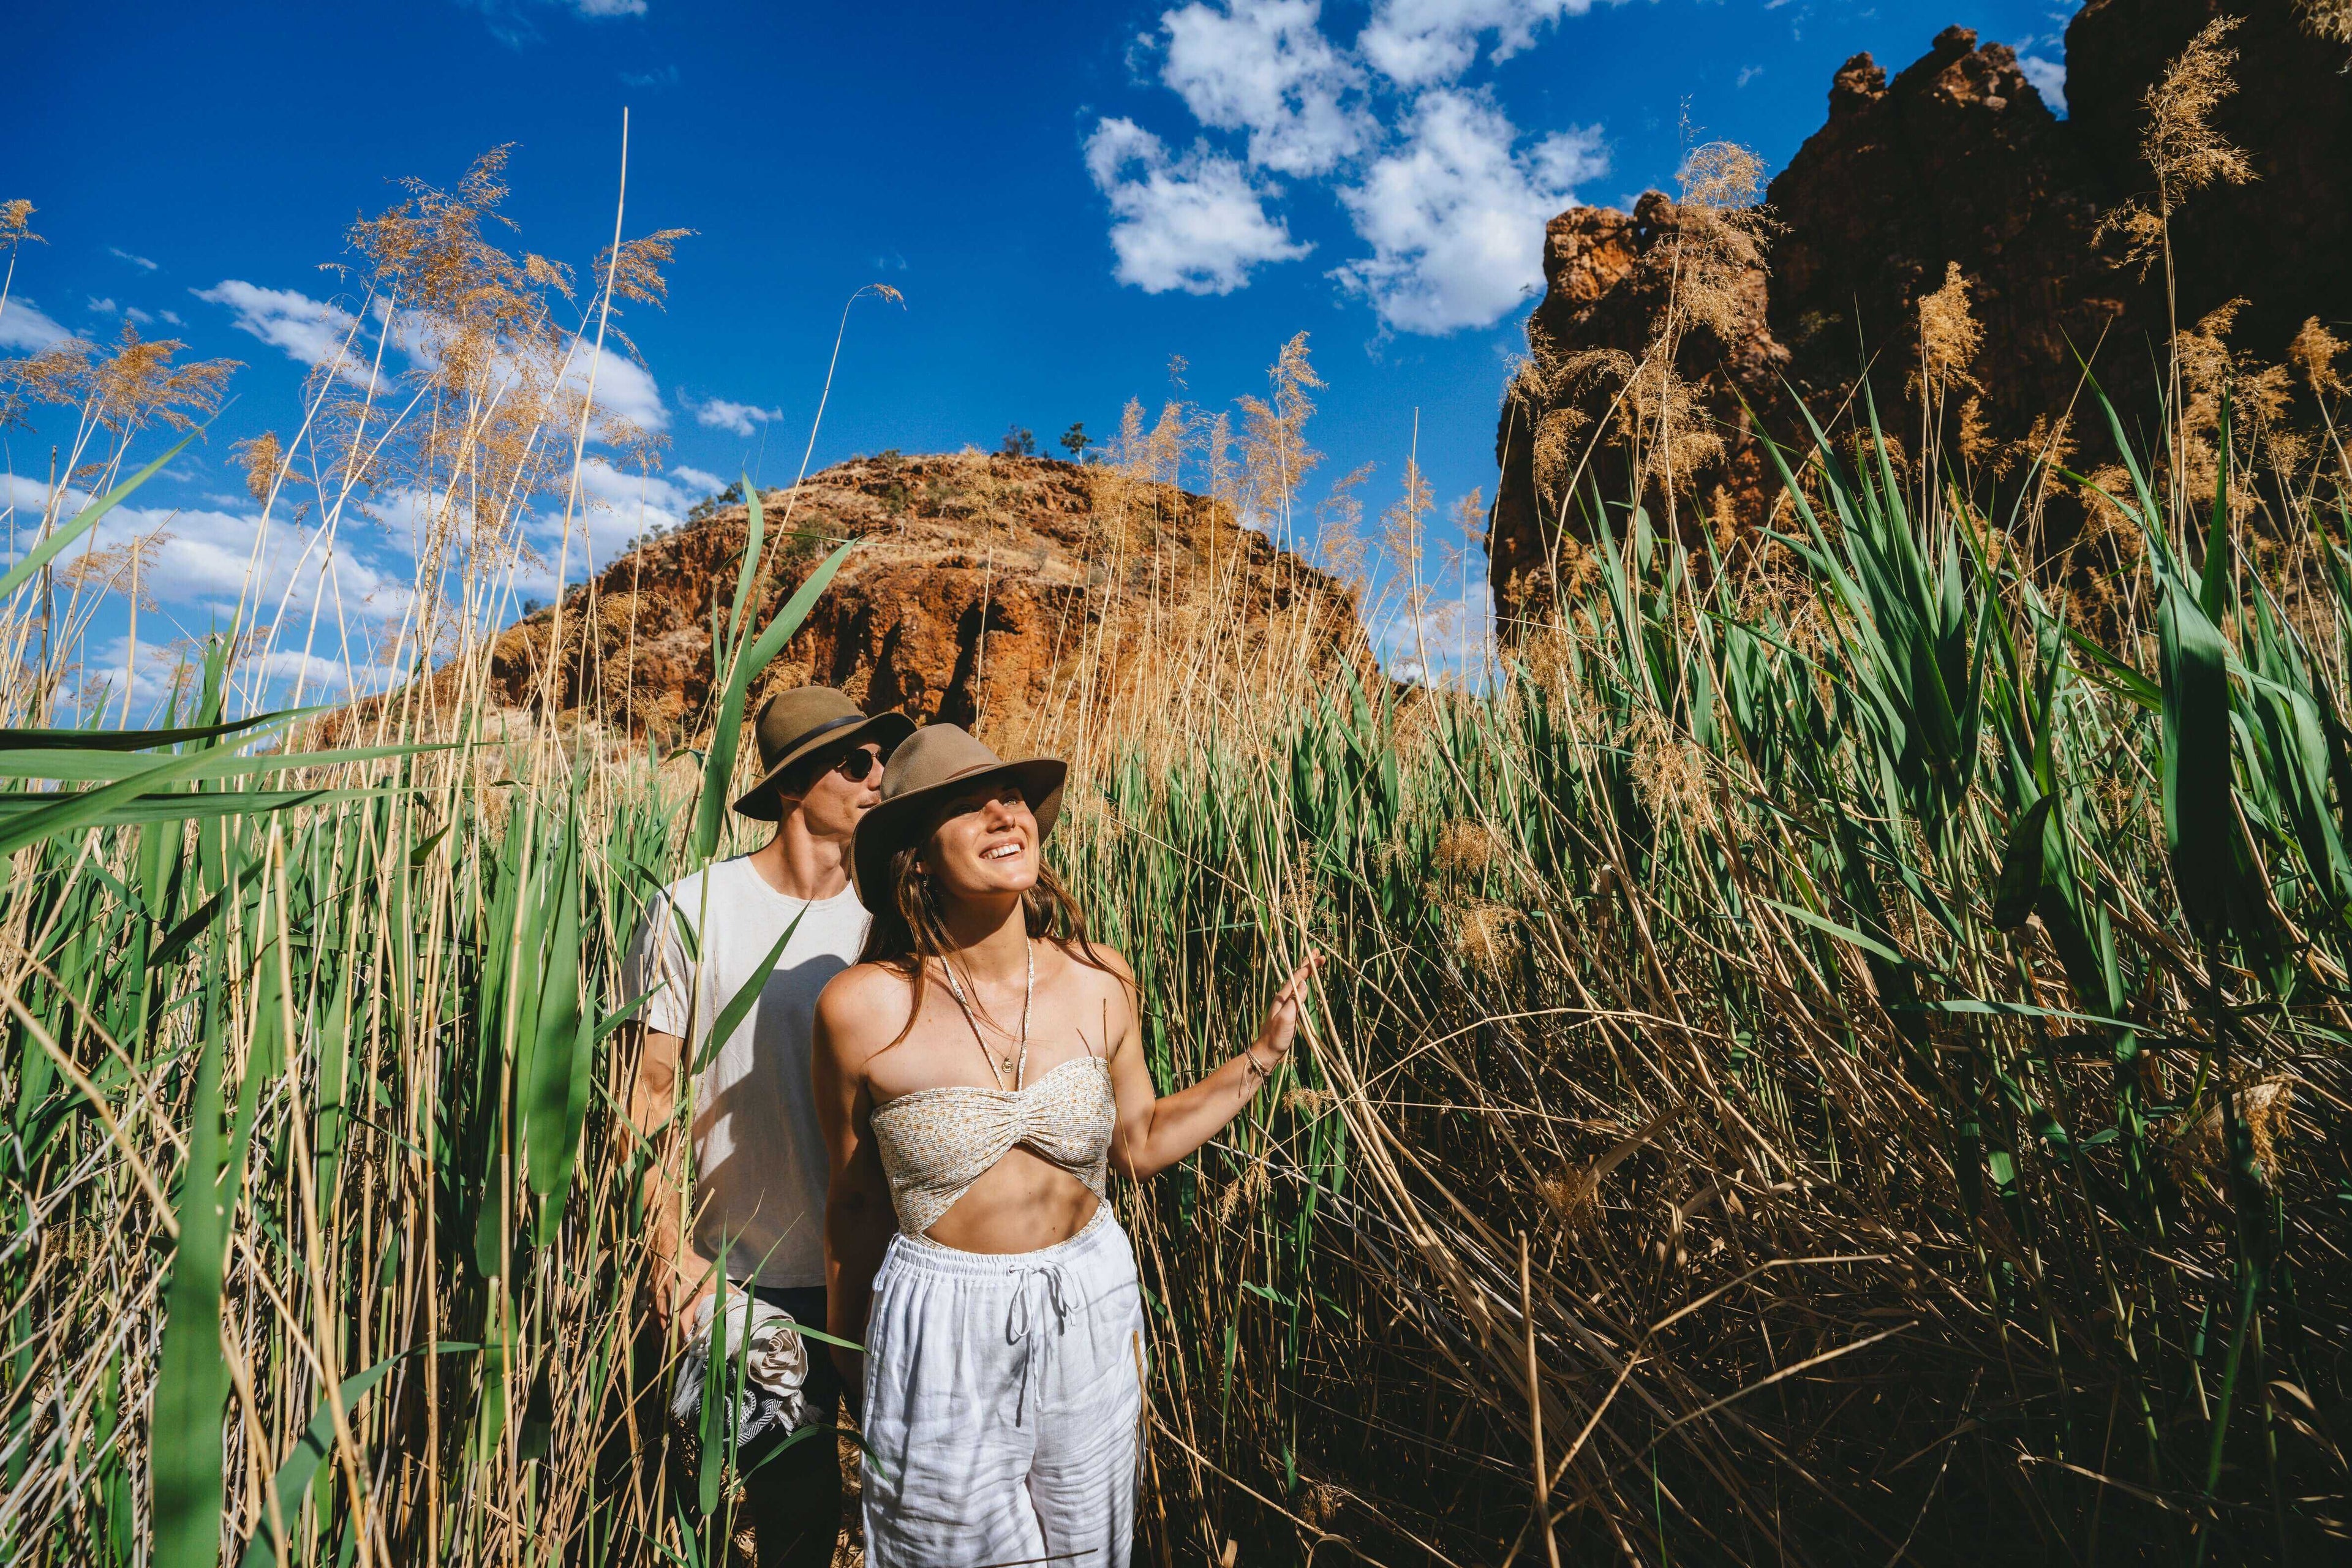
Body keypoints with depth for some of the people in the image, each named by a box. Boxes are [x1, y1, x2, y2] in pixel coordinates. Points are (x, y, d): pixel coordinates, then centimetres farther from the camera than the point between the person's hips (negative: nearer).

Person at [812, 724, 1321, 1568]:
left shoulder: (1098, 980, -10)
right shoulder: (864, 1007, -18)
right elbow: (857, 1199, -3)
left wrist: (1262, 1054, 0)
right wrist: (848, 1355, 10)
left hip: (1091, 1312, 4)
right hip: (942, 1335, -3)